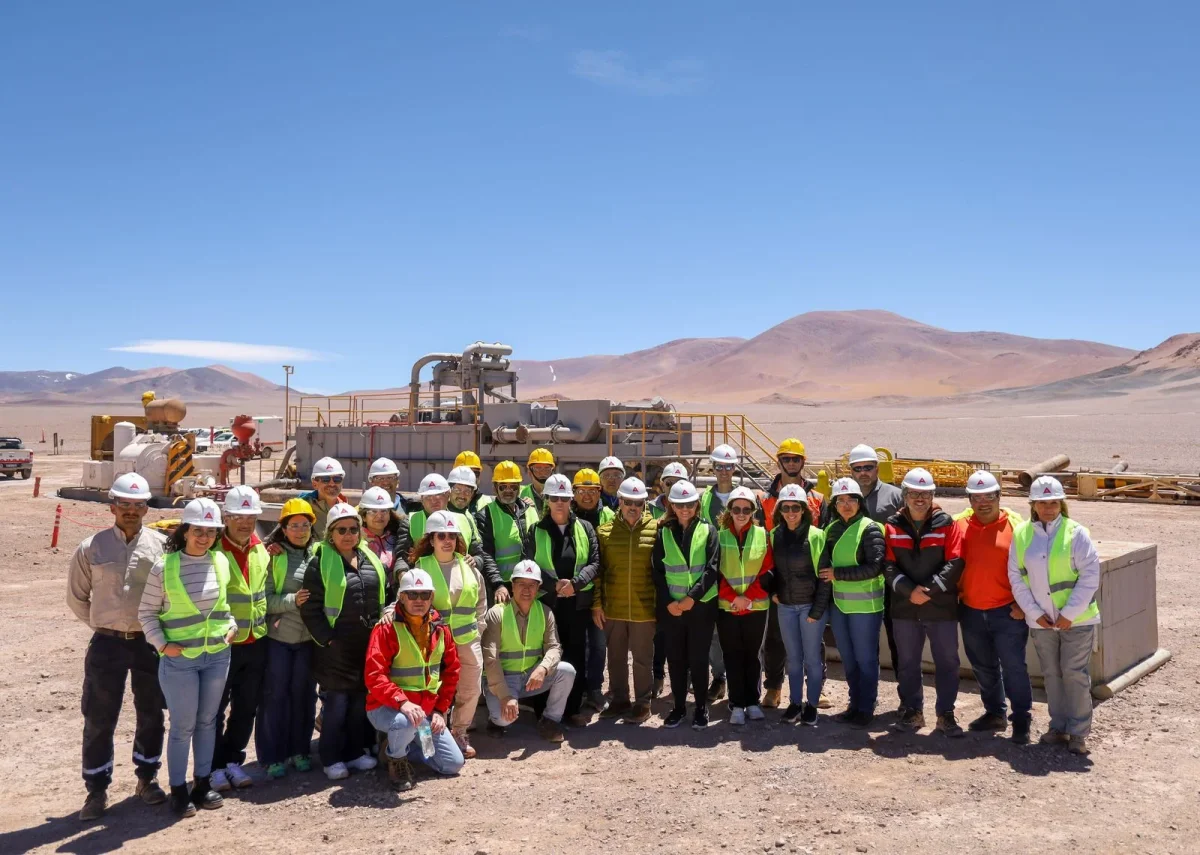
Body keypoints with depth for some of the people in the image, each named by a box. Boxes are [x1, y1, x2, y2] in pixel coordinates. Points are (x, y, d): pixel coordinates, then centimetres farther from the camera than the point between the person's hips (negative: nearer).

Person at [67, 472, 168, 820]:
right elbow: (77, 597, 8)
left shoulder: (161, 544, -3)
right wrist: (104, 625, 7)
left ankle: (147, 778, 29)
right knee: (99, 719, 4)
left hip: (149, 643, 1)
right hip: (107, 644, 0)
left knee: (150, 714, 12)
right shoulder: (91, 548, -3)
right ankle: (97, 790, 18)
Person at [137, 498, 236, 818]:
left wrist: (231, 625, 1)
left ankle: (202, 782, 28)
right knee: (183, 726, 3)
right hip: (179, 659, -4)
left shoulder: (221, 562, 1)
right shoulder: (164, 566, -11)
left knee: (207, 721, 14)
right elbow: (147, 612, -3)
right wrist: (162, 645, -12)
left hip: (218, 655, 4)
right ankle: (178, 789, 18)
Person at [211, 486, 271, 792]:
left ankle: (233, 761, 28)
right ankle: (215, 766, 19)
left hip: (256, 643, 6)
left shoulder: (262, 550, 7)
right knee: (216, 709, 6)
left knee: (246, 708, 14)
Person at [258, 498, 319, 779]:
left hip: (308, 637, 3)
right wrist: (292, 600, -21)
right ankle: (272, 756, 15)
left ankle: (298, 750, 25)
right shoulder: (273, 556, -5)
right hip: (278, 635, -3)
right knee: (275, 694, 5)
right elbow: (265, 599, -9)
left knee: (304, 693, 11)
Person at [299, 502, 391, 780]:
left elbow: (385, 595, 20)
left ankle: (355, 752, 25)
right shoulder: (320, 563, -6)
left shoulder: (371, 560, 10)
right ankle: (331, 759, 14)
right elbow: (310, 608, -8)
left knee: (361, 700, 12)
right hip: (336, 646, -5)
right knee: (336, 702, 0)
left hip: (369, 644, 5)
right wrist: (326, 639, -12)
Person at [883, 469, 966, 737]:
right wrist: (909, 590, -15)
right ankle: (913, 711, 25)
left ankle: (945, 714, 16)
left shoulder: (946, 524, -3)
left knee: (947, 661, 4)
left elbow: (955, 563, -9)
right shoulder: (893, 526, 2)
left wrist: (929, 589, -16)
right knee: (907, 662, 12)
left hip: (941, 607, -2)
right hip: (904, 607, 2)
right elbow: (889, 565, -2)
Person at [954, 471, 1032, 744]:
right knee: (983, 667, 16)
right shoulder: (959, 524, 1)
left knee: (1013, 667, -1)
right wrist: (954, 596, 3)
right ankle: (994, 713, 32)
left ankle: (1022, 721, 11)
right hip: (971, 611, 4)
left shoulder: (1015, 524, -7)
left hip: (1007, 611, -4)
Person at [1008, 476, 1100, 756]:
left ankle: (1078, 732, 12)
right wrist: (1034, 612, -5)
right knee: (1052, 675, 13)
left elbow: (1090, 575, -11)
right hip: (1041, 621, 3)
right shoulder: (1021, 534, 1)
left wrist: (1069, 614, -14)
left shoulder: (1076, 533, -8)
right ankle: (1059, 726, 26)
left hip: (1077, 619, -3)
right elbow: (1016, 577, 3)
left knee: (1075, 674, 1)